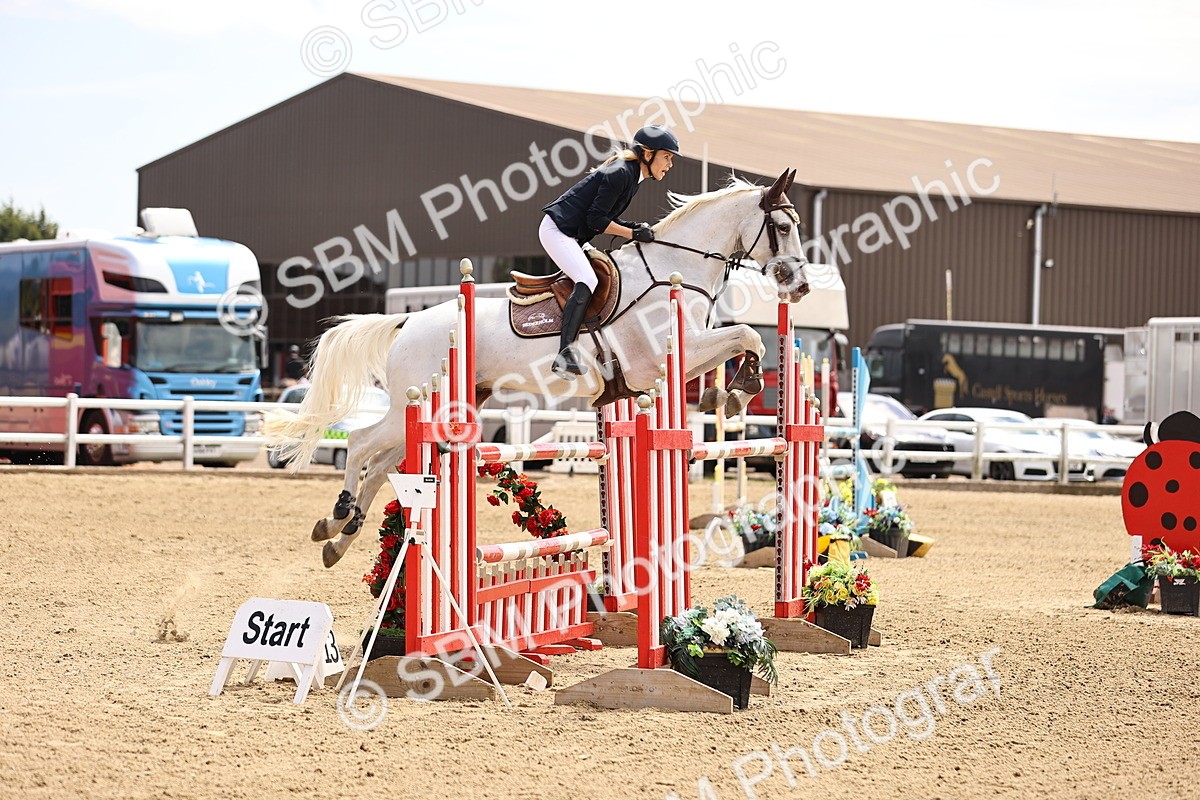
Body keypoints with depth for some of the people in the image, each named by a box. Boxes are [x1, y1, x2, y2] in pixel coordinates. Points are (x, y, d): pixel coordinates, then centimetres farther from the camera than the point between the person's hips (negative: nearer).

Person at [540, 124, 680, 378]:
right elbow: (596, 220, -21)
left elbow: (608, 216, 14)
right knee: (587, 282, -26)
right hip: (556, 230, -11)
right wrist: (632, 234, -16)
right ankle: (565, 355, -34)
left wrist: (634, 228, -1)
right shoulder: (619, 174, -20)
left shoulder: (632, 176, 11)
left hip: (573, 236, 11)